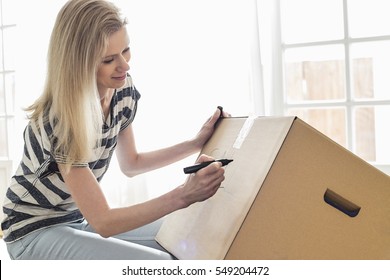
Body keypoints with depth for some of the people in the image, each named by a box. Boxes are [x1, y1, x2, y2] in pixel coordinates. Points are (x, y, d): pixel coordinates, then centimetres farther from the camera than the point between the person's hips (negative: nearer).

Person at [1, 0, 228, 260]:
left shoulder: (124, 90, -8)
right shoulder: (59, 119, -30)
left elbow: (130, 164, 10)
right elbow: (102, 222, -29)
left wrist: (196, 143, 2)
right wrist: (182, 196, -38)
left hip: (81, 218, 8)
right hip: (36, 230, -7)